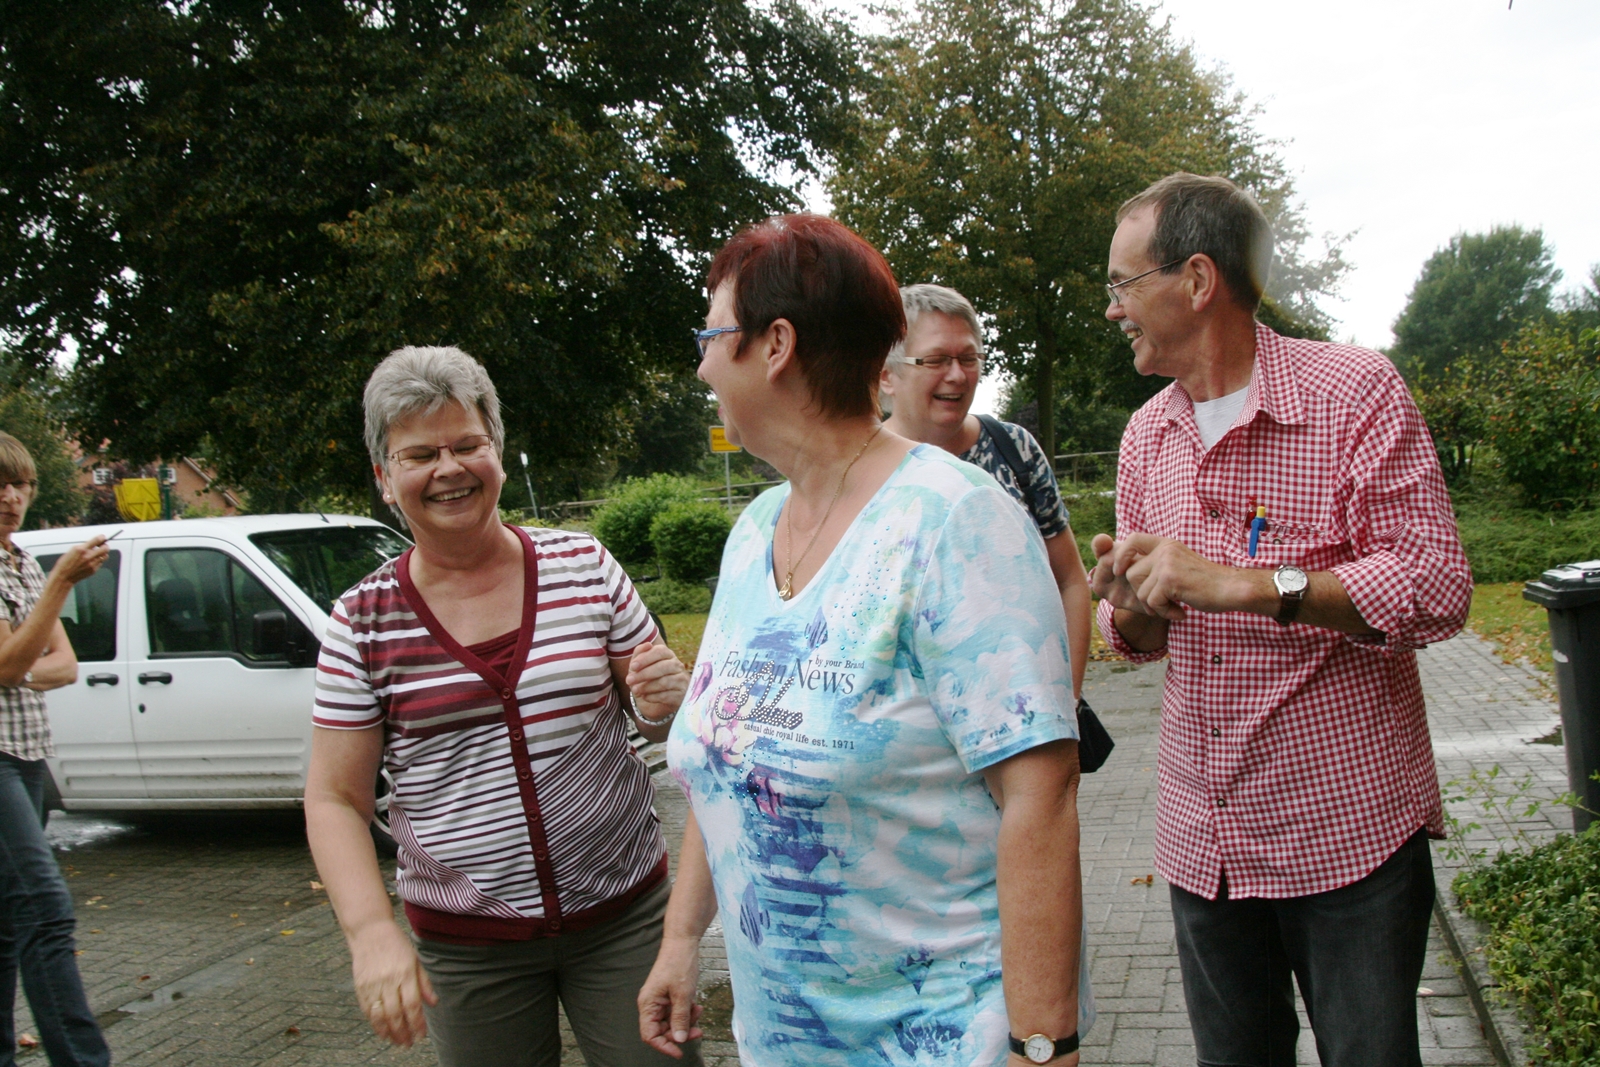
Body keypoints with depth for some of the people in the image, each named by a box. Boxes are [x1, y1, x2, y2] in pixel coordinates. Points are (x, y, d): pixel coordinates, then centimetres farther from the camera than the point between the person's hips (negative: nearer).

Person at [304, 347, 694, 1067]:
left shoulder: (584, 565, -2)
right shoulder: (363, 622, -4)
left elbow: (654, 716, 7)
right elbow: (334, 800, -2)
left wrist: (663, 705, -16)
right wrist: (370, 931, -16)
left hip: (625, 913, 1)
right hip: (465, 945, 0)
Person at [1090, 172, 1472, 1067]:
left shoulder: (1353, 390, -9)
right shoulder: (1146, 435, 9)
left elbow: (1437, 586, -18)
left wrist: (1242, 583, -27)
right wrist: (1132, 607, -10)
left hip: (1349, 832, -5)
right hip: (1203, 841, 5)